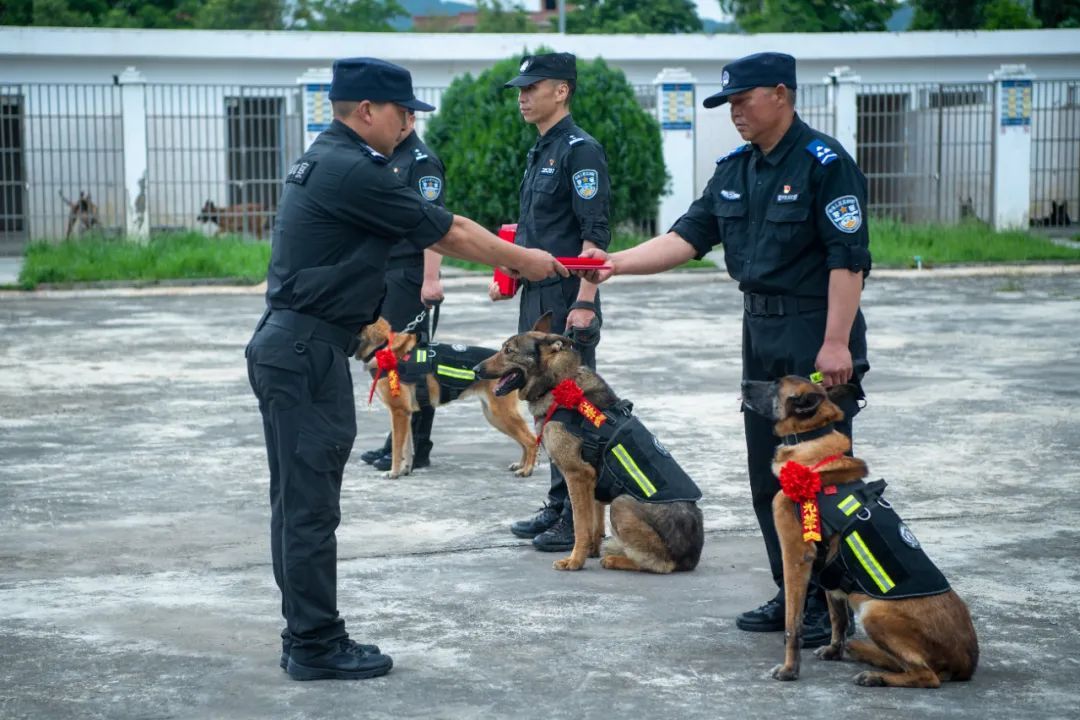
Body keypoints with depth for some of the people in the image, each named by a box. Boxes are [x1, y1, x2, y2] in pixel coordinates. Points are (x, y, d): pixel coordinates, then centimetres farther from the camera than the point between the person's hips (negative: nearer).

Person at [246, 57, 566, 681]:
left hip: (289, 347, 11)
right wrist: (521, 259, 6)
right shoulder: (356, 172, -16)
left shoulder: (327, 161, 16)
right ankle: (317, 647, 3)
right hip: (309, 354, -11)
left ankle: (306, 636, 20)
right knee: (311, 505, -4)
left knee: (299, 501, 13)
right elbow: (448, 232, -7)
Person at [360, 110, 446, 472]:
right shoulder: (387, 159, 18)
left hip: (410, 276, -9)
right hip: (387, 275, 9)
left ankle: (415, 449, 0)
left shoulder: (422, 161, -10)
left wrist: (431, 279, -25)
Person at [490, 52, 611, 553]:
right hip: (537, 298, 10)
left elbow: (595, 234, -18)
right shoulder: (541, 151, 17)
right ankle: (558, 506, 22)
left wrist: (584, 302, -23)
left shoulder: (580, 150, -11)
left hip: (567, 300, -9)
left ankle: (581, 520, 0)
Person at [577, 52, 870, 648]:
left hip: (817, 335, -8)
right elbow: (688, 236, 7)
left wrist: (836, 342, -22)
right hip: (760, 333, 8)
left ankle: (834, 604, 3)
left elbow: (848, 258, -17)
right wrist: (617, 263, -6)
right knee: (767, 470, 12)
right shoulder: (734, 169, 11)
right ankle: (791, 594, 22)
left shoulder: (825, 163, -13)